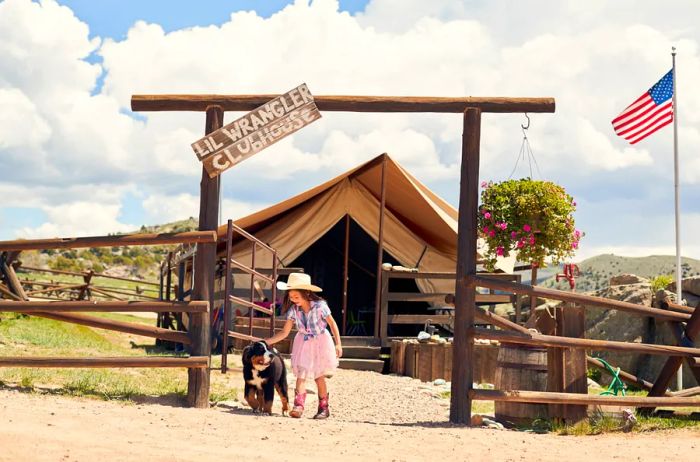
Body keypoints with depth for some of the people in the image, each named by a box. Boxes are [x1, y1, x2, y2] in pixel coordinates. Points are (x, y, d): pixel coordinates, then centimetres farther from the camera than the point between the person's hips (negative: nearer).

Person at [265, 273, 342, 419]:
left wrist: (338, 344, -10)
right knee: (301, 375, -11)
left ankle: (323, 407, 17)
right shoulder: (293, 310, -10)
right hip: (303, 343, 3)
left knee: (319, 377, 4)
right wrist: (266, 341, -17)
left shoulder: (320, 306, -19)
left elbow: (332, 324, -8)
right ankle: (298, 405, -17)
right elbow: (284, 332, -7)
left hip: (320, 342, -3)